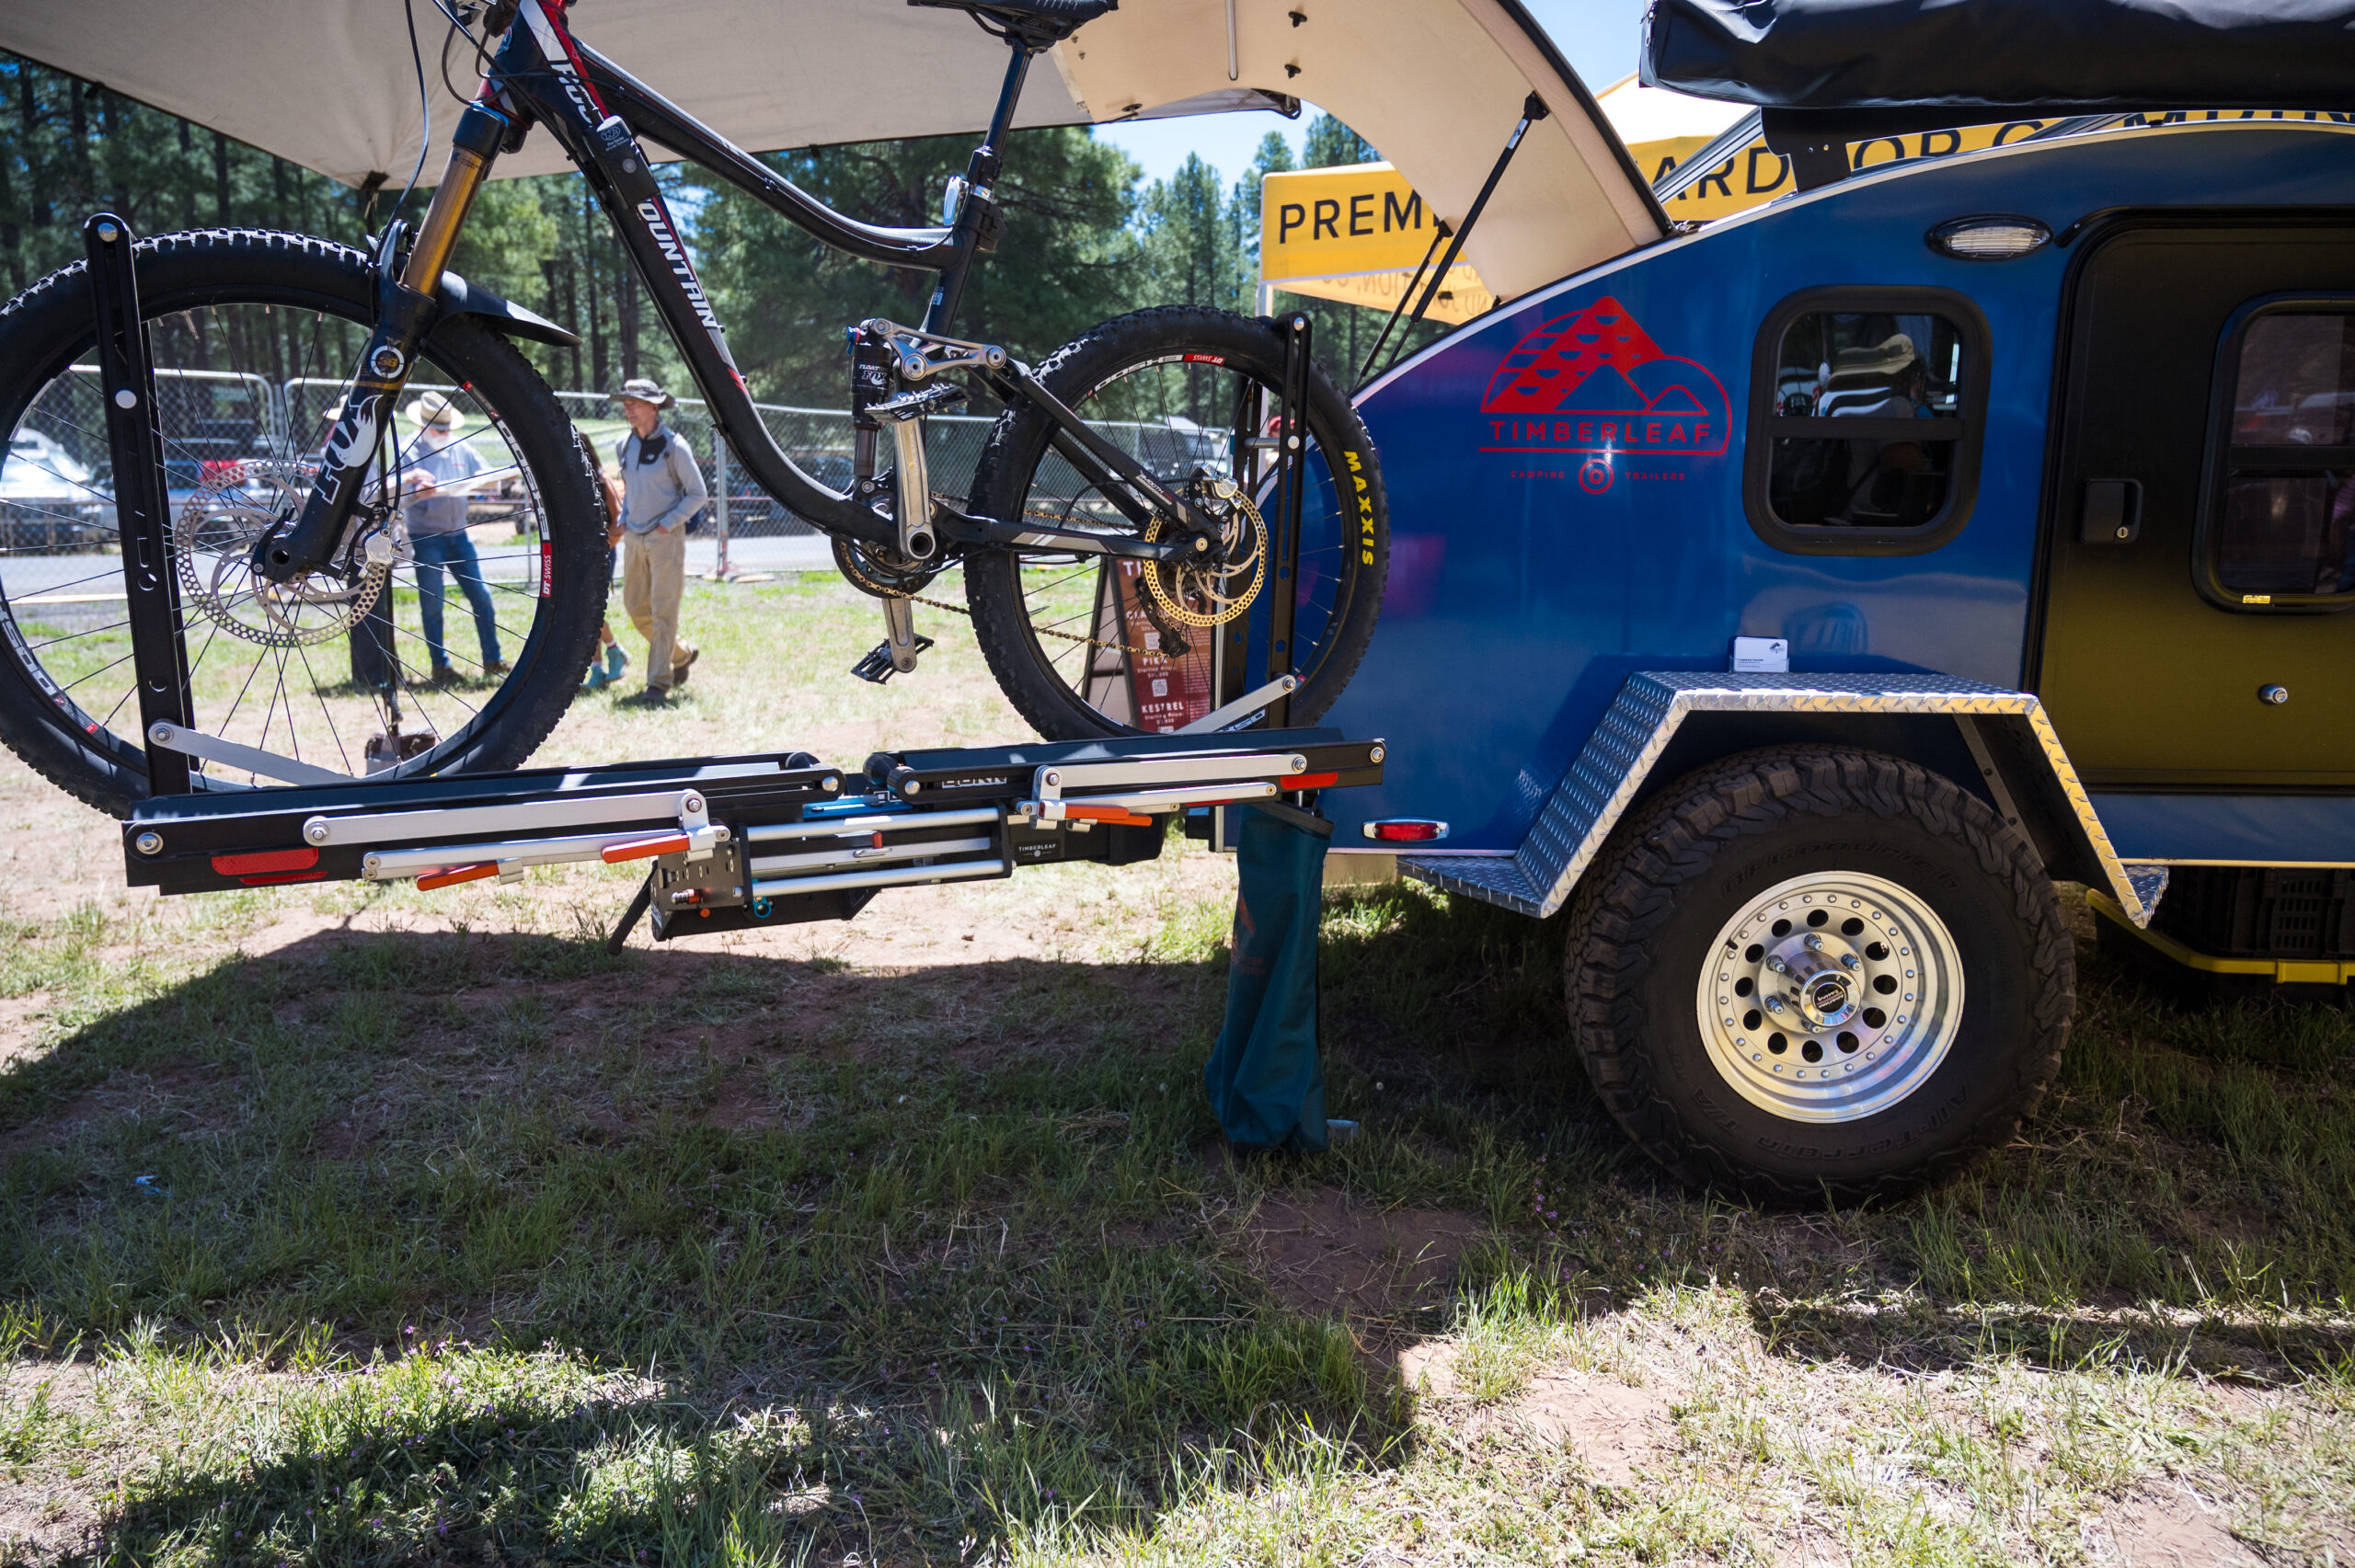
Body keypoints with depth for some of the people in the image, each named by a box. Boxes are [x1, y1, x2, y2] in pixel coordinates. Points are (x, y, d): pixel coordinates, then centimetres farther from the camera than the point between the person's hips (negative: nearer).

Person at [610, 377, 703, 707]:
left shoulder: (673, 446, -7)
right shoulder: (624, 446, 10)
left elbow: (698, 494, -5)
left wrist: (668, 523, -12)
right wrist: (623, 519, 10)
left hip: (666, 538, -6)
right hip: (633, 538, 6)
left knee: (662, 612, -7)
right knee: (636, 608, 8)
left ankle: (658, 683, -4)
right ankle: (682, 654, 29)